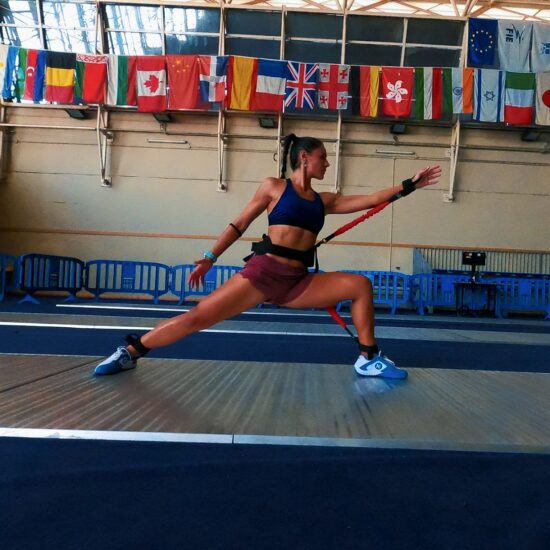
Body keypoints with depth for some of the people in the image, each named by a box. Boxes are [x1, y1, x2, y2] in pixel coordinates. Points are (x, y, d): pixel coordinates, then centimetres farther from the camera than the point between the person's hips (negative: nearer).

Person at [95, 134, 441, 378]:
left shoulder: (325, 201, 15)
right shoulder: (274, 187, 4)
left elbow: (371, 200, 14)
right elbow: (239, 225, 5)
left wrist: (409, 186, 12)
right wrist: (210, 257, 0)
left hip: (297, 282, 5)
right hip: (262, 273, -4)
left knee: (361, 285, -5)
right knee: (197, 318, -11)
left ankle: (368, 359, 4)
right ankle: (131, 351, 7)